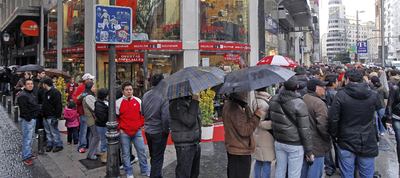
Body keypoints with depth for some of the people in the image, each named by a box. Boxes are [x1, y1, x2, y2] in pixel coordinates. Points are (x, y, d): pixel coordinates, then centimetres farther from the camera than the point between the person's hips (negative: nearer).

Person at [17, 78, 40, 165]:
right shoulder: (23, 95, -17)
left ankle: (28, 153, 30)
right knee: (27, 138, -4)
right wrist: (29, 119, -19)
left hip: (32, 119, 10)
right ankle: (26, 157, 5)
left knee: (31, 137, 18)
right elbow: (24, 110, -22)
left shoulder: (30, 94, 15)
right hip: (27, 120, -10)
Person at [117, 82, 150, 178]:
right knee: (125, 153, 7)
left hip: (137, 131, 2)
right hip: (124, 133, -2)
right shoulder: (118, 103, -3)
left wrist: (141, 124, 7)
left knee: (142, 151, 7)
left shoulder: (138, 101, 5)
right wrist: (119, 128, -2)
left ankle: (144, 170, 24)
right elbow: (115, 117, 3)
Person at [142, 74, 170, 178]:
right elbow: (166, 118, -24)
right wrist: (166, 130, -10)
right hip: (159, 132, -7)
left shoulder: (145, 96, 1)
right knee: (157, 158, 7)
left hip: (147, 131, 7)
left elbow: (142, 113, 10)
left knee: (153, 156, 23)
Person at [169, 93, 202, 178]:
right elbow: (189, 121, -28)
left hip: (195, 144, 9)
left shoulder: (190, 100, 12)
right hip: (185, 146, -9)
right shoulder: (176, 104, -16)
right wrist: (194, 101, -24)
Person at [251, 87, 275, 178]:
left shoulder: (255, 101, 10)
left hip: (258, 136, 10)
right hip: (265, 138, -10)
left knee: (258, 162, 19)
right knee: (266, 163, 0)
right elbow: (261, 123, -24)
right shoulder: (263, 104, -21)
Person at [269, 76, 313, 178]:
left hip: (278, 142, 5)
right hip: (294, 145, -5)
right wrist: (309, 151, -6)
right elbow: (304, 130, -14)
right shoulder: (299, 104, -18)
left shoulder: (273, 100, -2)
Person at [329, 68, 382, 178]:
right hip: (368, 143, 2)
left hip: (346, 143, -2)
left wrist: (334, 135, 0)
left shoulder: (341, 95, -12)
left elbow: (332, 118, -12)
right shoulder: (373, 95, -4)